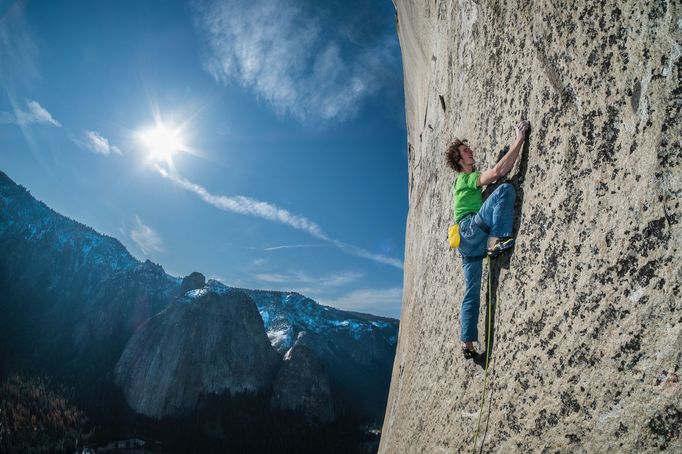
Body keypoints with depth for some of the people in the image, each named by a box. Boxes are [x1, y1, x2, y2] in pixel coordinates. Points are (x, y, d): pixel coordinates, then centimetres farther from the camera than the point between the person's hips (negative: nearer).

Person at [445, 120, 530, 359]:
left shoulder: (462, 181, 29)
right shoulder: (468, 178, 2)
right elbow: (498, 171, -14)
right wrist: (519, 140, -11)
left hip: (469, 242, 9)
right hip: (471, 228, -9)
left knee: (471, 292, 7)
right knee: (505, 189, -17)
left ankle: (467, 342, 9)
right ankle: (498, 240, -29)